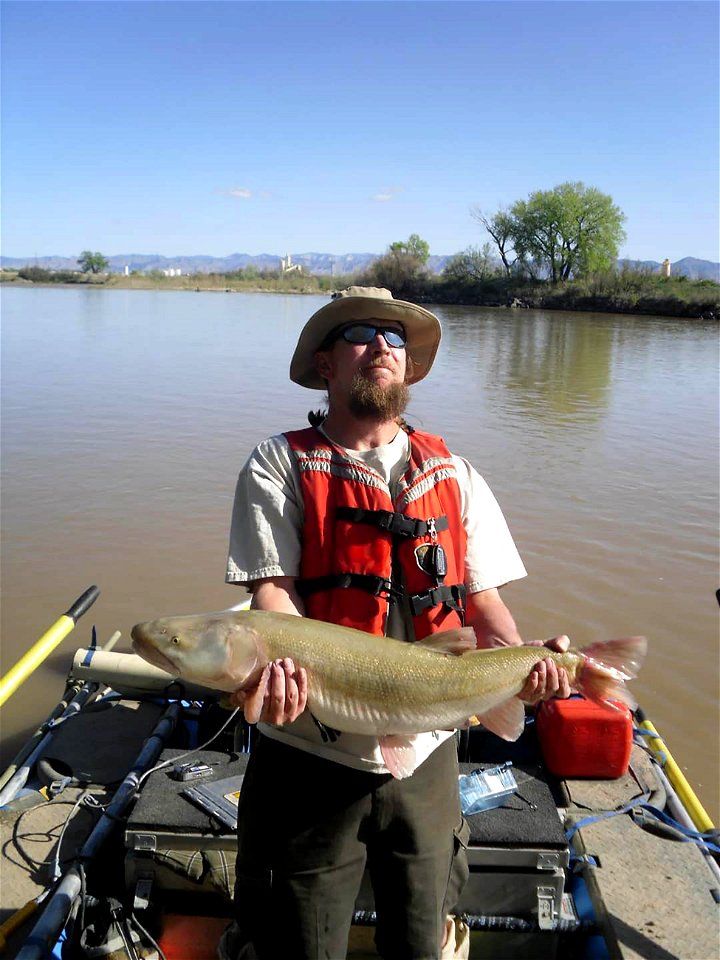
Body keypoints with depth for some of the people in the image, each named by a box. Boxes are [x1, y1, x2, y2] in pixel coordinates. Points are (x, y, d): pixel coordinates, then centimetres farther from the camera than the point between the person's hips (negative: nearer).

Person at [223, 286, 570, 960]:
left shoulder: (453, 475, 8)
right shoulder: (281, 466, -2)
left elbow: (480, 598, 4)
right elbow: (273, 588, -12)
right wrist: (281, 664, -32)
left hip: (425, 753, 3)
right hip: (310, 756, -2)